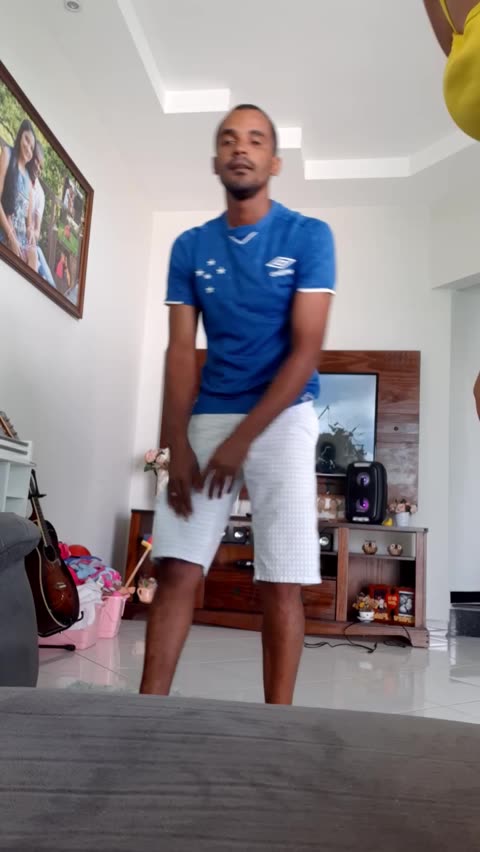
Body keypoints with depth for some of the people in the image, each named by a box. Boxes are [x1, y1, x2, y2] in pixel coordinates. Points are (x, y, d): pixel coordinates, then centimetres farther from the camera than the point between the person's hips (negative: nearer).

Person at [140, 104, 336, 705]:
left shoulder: (309, 237, 0)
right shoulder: (189, 247, 10)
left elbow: (306, 349, -7)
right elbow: (180, 352, 5)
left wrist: (242, 439, -14)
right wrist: (178, 448, -7)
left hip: (282, 418, -3)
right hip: (206, 418, 3)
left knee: (281, 582, -6)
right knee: (176, 569, -3)